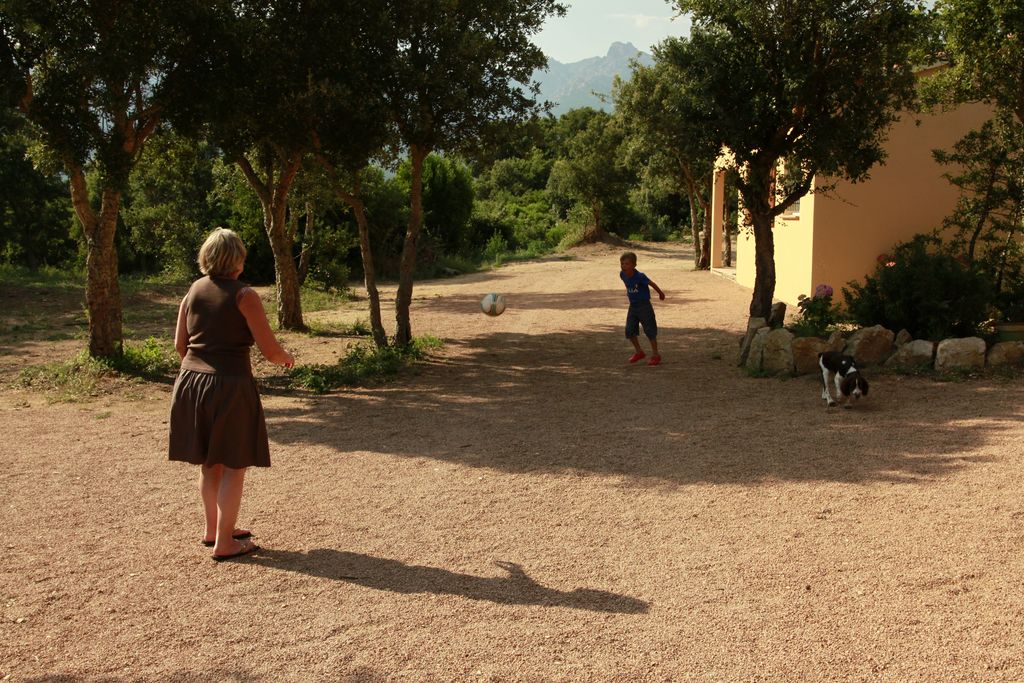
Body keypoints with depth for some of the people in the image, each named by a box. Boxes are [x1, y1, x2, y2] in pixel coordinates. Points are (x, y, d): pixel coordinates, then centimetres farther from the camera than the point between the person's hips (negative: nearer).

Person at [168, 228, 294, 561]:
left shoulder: (193, 290, 7)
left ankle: (213, 528, 33)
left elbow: (180, 344, 13)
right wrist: (286, 358, 10)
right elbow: (270, 350, -12)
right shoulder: (244, 295, -10)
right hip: (230, 386, -6)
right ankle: (224, 543, 9)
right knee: (233, 466, 5)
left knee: (208, 462, 19)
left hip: (191, 383, 6)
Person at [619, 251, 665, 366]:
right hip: (632, 305, 7)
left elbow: (651, 283, -9)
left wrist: (660, 293, 4)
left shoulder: (639, 276, -23)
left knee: (650, 330, -2)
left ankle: (656, 355, 8)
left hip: (644, 305, -7)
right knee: (629, 330, 4)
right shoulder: (622, 275, -4)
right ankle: (639, 352, 21)